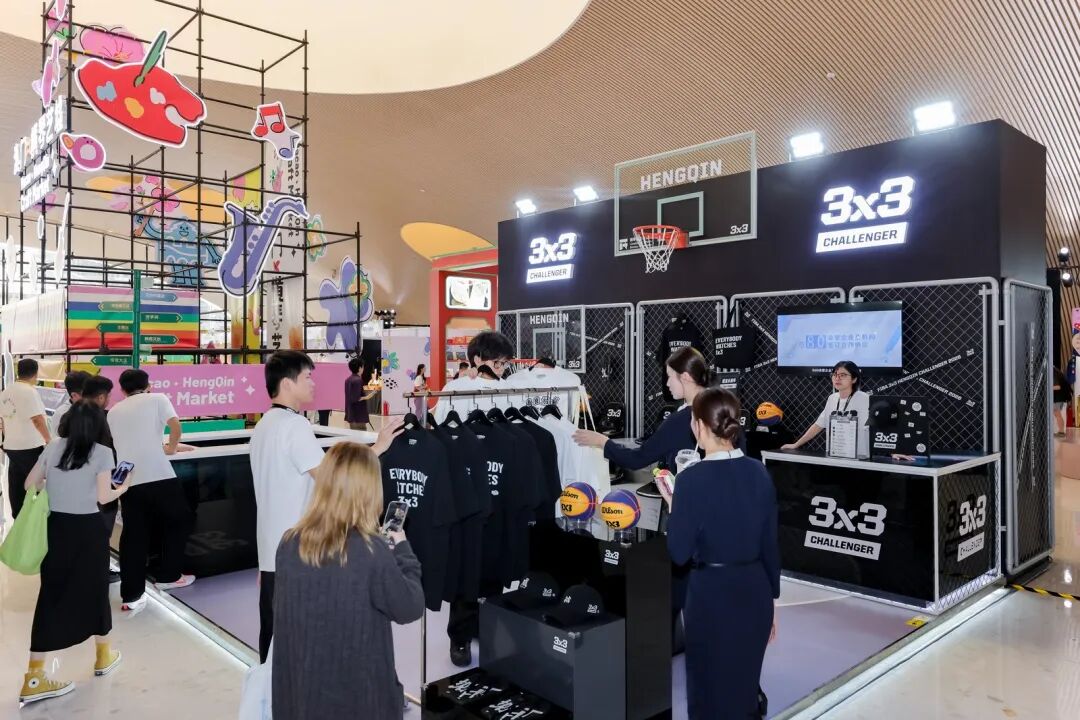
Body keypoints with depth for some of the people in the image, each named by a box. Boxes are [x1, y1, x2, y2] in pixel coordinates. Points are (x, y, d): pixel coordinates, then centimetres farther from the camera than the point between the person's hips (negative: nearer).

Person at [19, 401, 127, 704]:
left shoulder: (53, 447, 3)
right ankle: (103, 656, 31)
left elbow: (30, 485, 7)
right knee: (94, 589, 13)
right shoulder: (102, 453, -10)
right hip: (88, 528, -3)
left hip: (56, 526, 4)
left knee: (51, 593, 7)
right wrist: (122, 489, 7)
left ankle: (34, 677, 8)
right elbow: (103, 497, -13)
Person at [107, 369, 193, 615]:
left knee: (133, 535, 8)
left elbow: (111, 444, 21)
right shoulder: (157, 399, 7)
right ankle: (168, 576, 22)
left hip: (128, 479, 4)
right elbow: (175, 425, -7)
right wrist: (171, 447, 11)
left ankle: (131, 596, 6)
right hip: (158, 474, -4)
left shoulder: (114, 411, 19)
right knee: (178, 520, 17)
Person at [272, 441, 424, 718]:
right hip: (358, 690, -4)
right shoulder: (372, 552, -22)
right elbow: (410, 608, -11)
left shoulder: (289, 544, -8)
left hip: (299, 686, 4)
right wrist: (402, 550, 1)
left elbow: (283, 612, 7)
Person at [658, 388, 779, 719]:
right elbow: (770, 544, 4)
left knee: (711, 690, 14)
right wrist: (771, 597, 15)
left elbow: (679, 553, -14)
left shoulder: (693, 478, -18)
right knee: (745, 686, 22)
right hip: (755, 592, 6)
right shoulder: (759, 473, -2)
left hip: (712, 593, -5)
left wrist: (672, 506, 0)